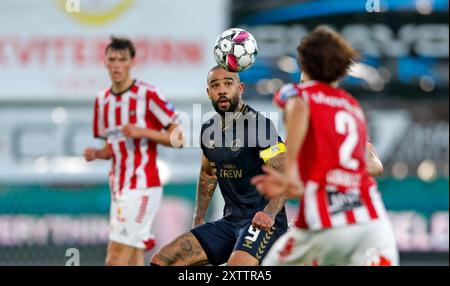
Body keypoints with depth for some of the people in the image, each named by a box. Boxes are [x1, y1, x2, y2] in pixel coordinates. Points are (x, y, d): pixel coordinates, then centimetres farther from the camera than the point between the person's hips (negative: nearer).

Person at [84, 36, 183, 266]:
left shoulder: (147, 95, -8)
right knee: (133, 262, 6)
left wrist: (142, 132, -20)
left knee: (116, 260, -12)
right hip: (119, 188, 7)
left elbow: (179, 137, -9)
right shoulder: (102, 101, 13)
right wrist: (96, 153, 2)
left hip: (141, 188, -7)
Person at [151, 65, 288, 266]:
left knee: (237, 266, -37)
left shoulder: (258, 125, -12)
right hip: (230, 222, 8)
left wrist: (269, 213, -35)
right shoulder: (209, 130, 10)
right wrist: (198, 219, 23)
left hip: (263, 222, -7)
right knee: (161, 261, -2)